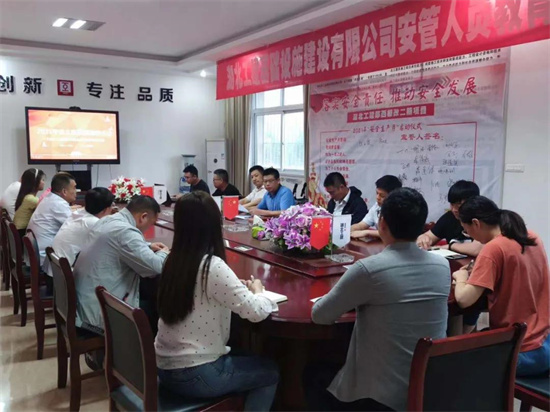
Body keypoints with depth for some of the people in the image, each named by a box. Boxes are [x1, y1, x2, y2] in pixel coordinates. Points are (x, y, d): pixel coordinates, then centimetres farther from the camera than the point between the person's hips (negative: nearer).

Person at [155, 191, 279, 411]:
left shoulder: (173, 261, 0)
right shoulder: (212, 266, -21)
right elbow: (256, 312, -21)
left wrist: (240, 288, 7)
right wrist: (257, 291, 0)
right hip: (194, 375, -7)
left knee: (237, 355, 29)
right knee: (269, 372, 13)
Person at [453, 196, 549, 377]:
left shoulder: (493, 249, -20)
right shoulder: (532, 237, 3)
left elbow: (464, 300, -24)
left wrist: (461, 277, -4)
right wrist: (478, 273, 8)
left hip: (521, 354, -7)